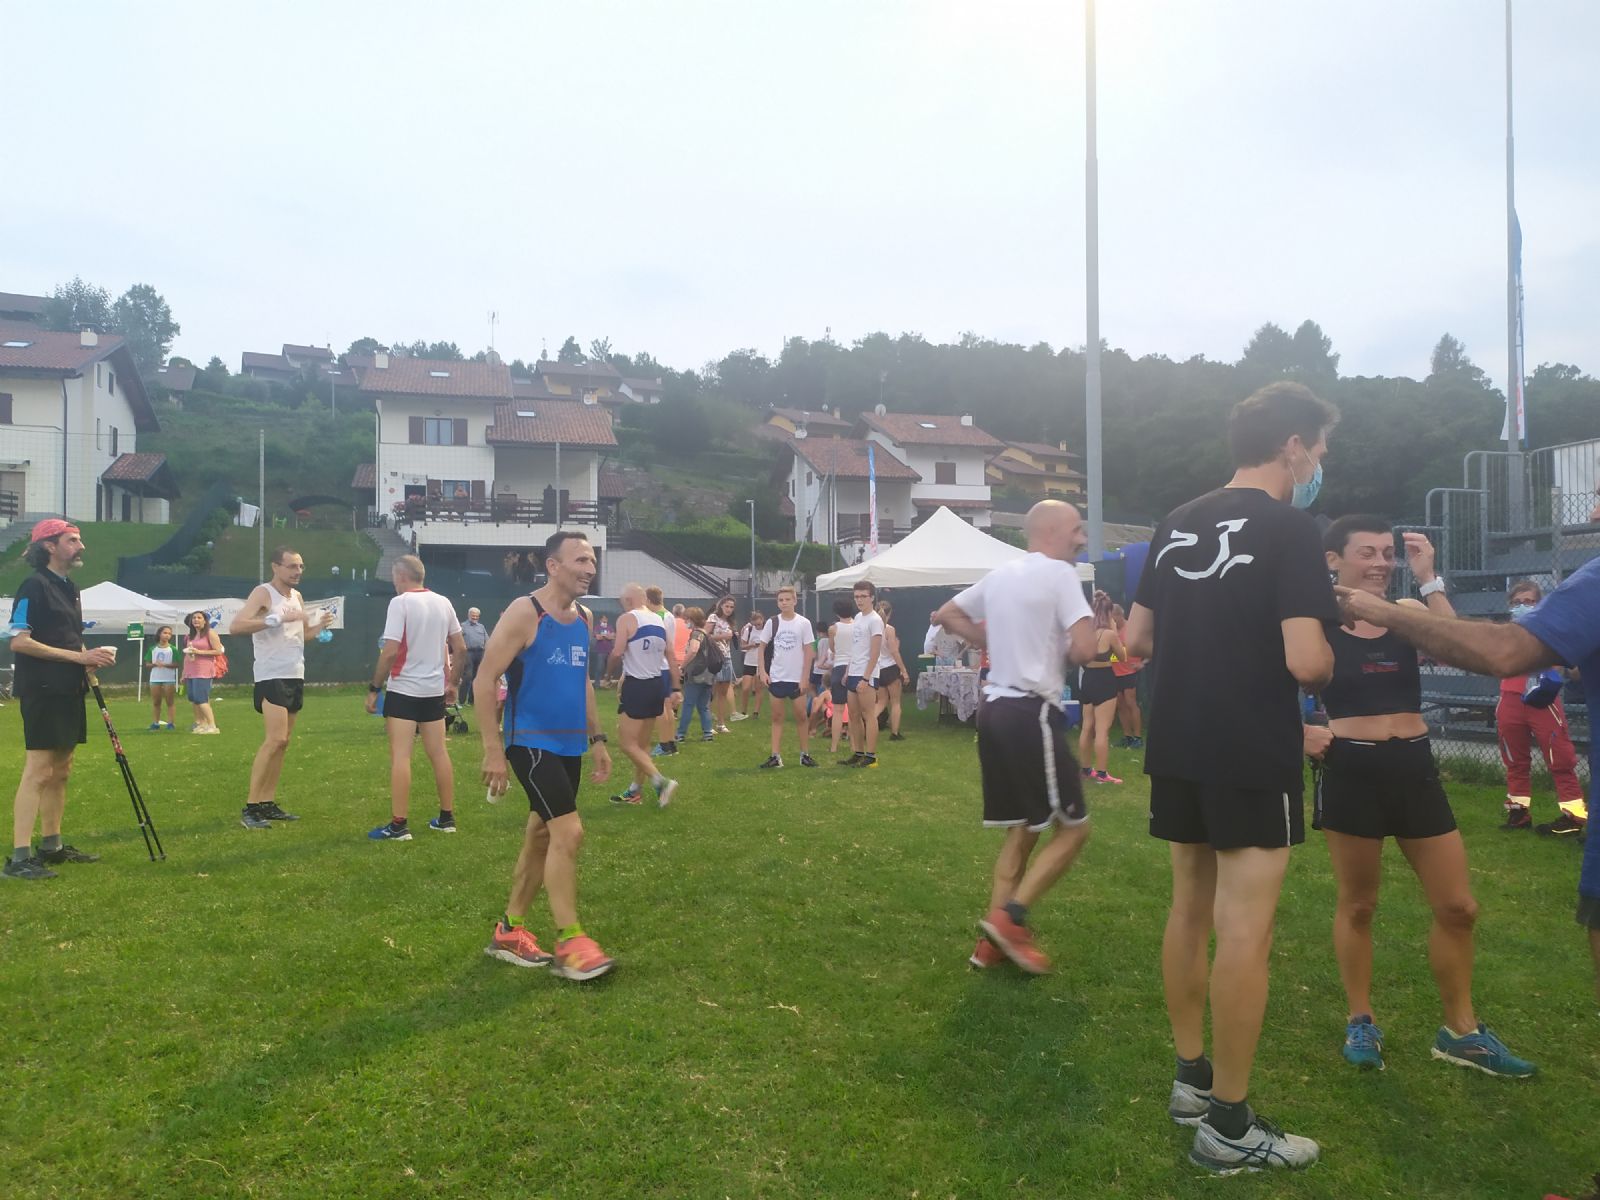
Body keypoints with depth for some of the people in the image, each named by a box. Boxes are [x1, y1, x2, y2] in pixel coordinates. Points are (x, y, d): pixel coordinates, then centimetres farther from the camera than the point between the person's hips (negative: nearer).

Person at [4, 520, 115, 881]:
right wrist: (78, 656, -19)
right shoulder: (34, 586, -10)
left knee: (61, 771, 13)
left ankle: (51, 845, 22)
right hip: (42, 692, -9)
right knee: (38, 771, -11)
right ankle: (19, 857, -9)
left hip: (69, 691, 9)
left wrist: (91, 658, 5)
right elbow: (19, 641, -18)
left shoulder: (70, 589, 17)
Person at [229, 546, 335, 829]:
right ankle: (250, 808, -12)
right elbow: (235, 626, -22)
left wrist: (319, 626, 7)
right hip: (272, 676, -8)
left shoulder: (297, 596, 15)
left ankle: (268, 804, 13)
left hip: (295, 676, 8)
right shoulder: (263, 593, -9)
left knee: (283, 742, 8)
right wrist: (277, 618, -28)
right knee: (274, 739, -16)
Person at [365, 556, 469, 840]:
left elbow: (390, 652, -17)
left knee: (400, 757, -3)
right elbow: (460, 649, 10)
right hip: (435, 689, 6)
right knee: (439, 754, 12)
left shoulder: (400, 603, -12)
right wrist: (453, 682, 21)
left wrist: (374, 688, -9)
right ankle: (446, 818, 19)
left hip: (403, 689, -6)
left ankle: (399, 825, -3)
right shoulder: (443, 603, 7)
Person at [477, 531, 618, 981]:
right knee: (568, 831, -14)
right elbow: (484, 681, -15)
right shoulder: (523, 613, -14)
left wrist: (596, 739, 17)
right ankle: (569, 943, -4)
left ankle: (509, 931, 27)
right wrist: (493, 750, -18)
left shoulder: (584, 618, 10)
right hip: (531, 742, -8)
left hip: (569, 744, 8)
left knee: (540, 837, 13)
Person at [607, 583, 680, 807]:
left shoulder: (627, 619, -10)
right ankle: (635, 791, 24)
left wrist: (614, 659, 3)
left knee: (628, 745, -1)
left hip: (637, 686, -7)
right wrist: (676, 689, 16)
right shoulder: (659, 620, 10)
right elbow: (671, 657, 11)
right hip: (658, 684, 7)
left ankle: (661, 782, -14)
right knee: (642, 744, 16)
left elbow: (617, 653, -20)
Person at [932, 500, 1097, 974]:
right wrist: (1064, 649, 6)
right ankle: (1009, 917, -6)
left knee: (1021, 829, 15)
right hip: (1032, 714, -9)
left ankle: (993, 941, 14)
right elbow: (1084, 650, -18)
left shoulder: (1000, 575, 16)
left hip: (996, 709, 9)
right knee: (1072, 827, 1)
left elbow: (947, 615, 27)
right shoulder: (1059, 573, -9)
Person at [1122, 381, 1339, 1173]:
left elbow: (1136, 640, 13)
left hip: (1178, 749, 7)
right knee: (1245, 930, 0)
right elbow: (1305, 661, -21)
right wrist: (1328, 661, 1)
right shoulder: (1290, 530, -12)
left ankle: (1191, 1078, 29)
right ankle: (1229, 1124, 10)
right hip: (1253, 758, -7)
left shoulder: (1176, 525, 10)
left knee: (1190, 908, 17)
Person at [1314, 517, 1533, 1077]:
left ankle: (1461, 1031, 27)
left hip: (1415, 768, 4)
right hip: (1352, 771, -4)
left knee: (1458, 907, 9)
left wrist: (1428, 580, -13)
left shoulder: (1407, 612, 5)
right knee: (1358, 905, 10)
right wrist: (1300, 732, -15)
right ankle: (1361, 1022, 27)